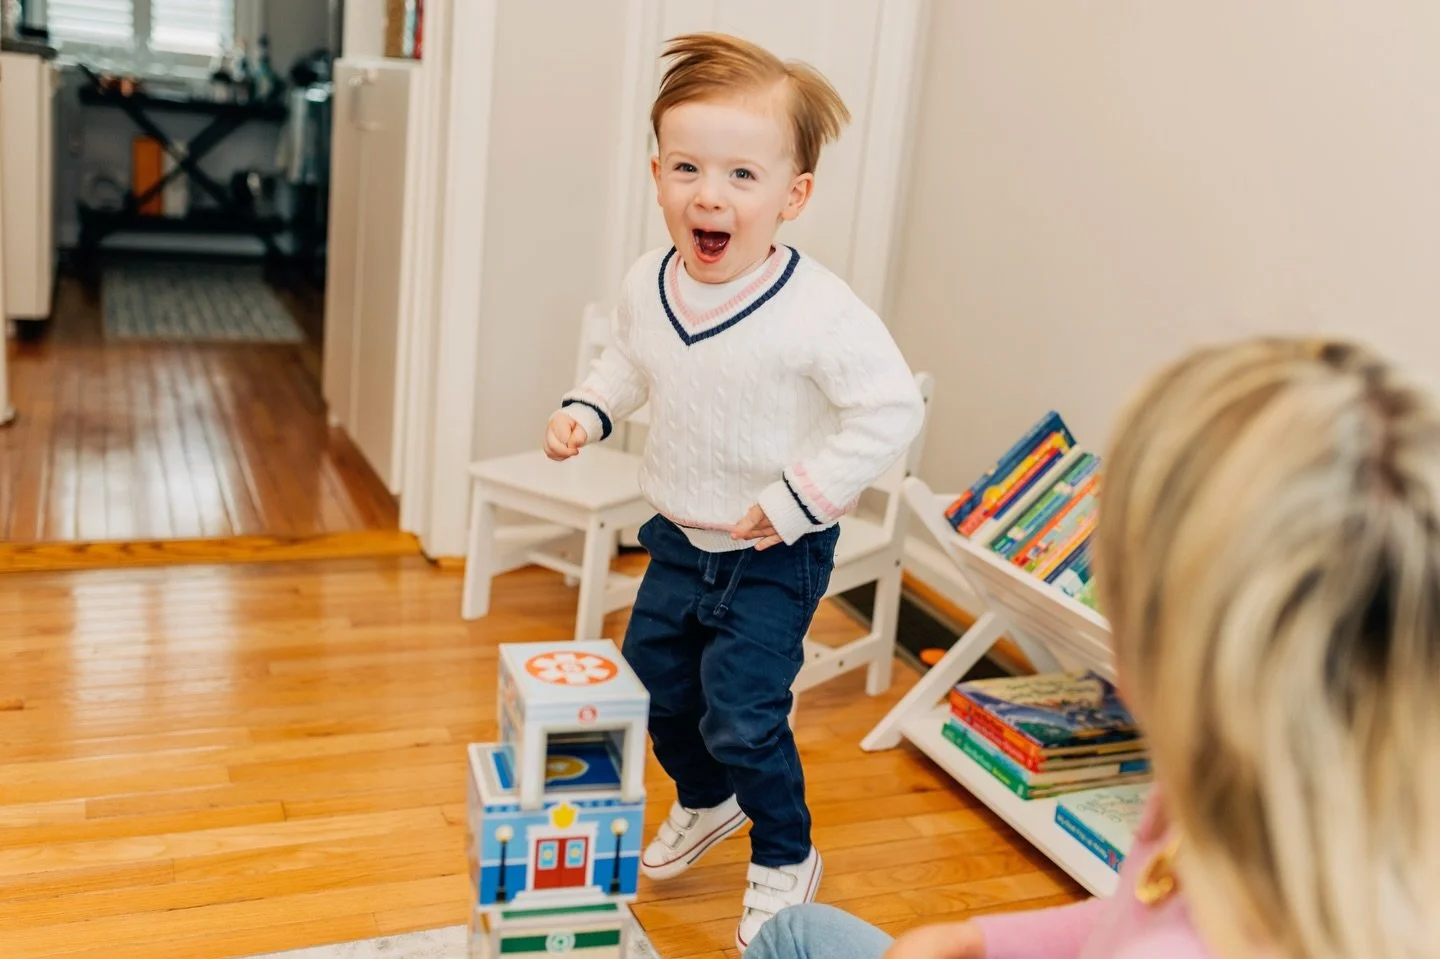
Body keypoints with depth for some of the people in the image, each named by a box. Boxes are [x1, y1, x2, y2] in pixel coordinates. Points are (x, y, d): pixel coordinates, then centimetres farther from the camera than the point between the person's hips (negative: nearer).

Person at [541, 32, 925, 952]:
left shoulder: (817, 310, -28)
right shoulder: (647, 285, -7)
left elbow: (894, 407, -26)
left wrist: (803, 497, -26)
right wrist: (585, 409, -4)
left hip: (775, 557, -7)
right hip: (679, 539, 7)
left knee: (742, 714, -5)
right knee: (656, 680, 21)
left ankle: (786, 859, 24)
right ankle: (706, 804, 50)